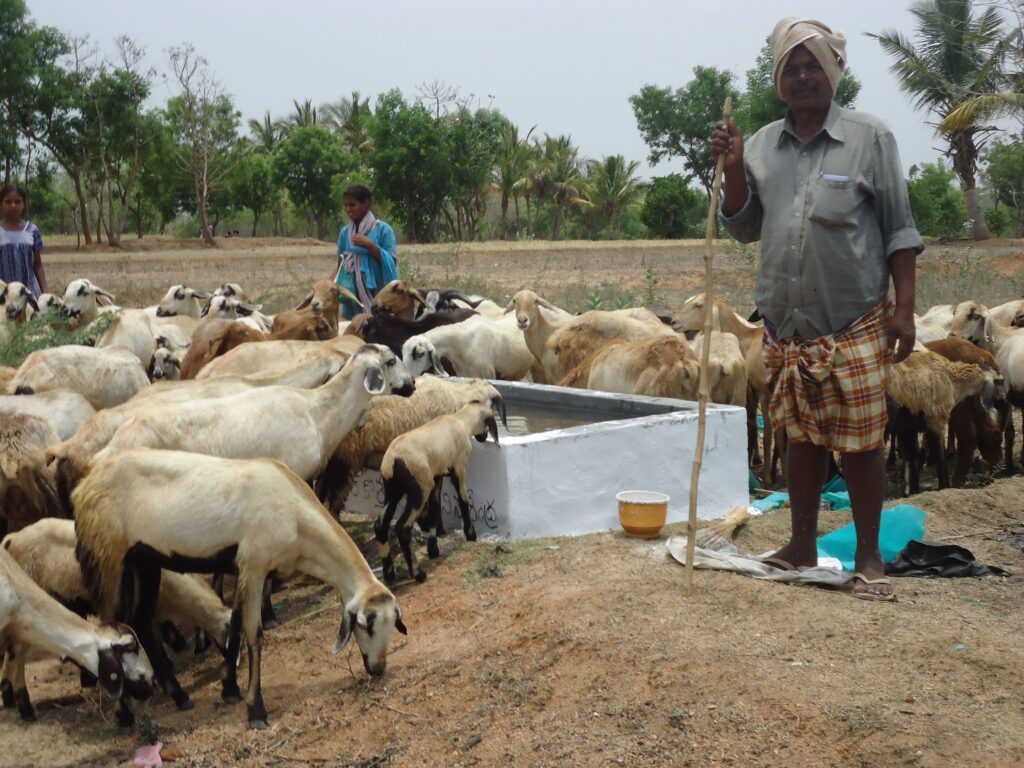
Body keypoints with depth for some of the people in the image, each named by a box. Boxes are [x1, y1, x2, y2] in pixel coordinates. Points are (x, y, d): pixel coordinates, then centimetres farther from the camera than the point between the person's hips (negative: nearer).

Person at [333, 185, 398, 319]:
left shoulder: (383, 229, -3)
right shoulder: (345, 232, 9)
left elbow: (391, 263, -7)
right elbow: (340, 265, 13)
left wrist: (370, 245, -15)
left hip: (377, 294, -4)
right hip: (352, 293, 4)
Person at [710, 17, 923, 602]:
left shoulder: (869, 138, -3)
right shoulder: (762, 145, 8)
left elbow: (899, 230, -2)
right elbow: (745, 228, 10)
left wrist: (904, 307, -8)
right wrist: (733, 171, -5)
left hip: (854, 326, -4)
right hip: (787, 327, 4)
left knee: (861, 442, 1)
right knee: (803, 437, 13)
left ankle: (869, 556, 14)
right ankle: (803, 546, 25)